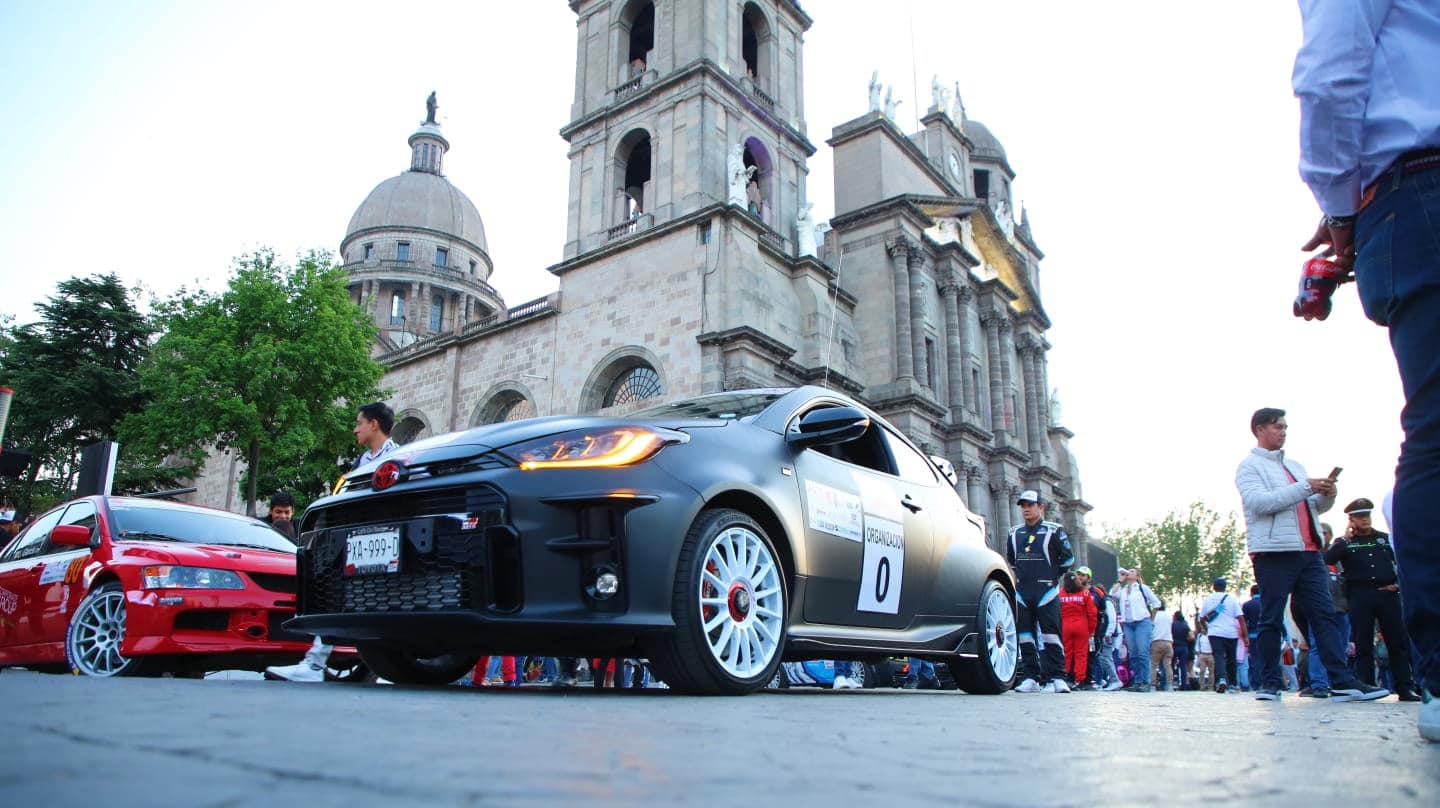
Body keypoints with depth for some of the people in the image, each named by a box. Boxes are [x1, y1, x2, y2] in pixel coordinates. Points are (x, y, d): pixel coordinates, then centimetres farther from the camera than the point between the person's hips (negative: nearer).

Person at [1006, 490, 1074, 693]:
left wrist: (1052, 576, 11)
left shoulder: (1054, 531, 0)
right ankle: (1030, 678, 9)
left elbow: (1068, 559, 6)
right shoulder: (1014, 533, 13)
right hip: (1022, 593, 5)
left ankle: (1056, 678, 0)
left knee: (1051, 636, -5)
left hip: (1047, 592, -4)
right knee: (1025, 637, 4)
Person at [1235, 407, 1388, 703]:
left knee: (1325, 615, -1)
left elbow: (1315, 507, 26)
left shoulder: (1294, 466, 24)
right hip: (1274, 553, -7)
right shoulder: (1250, 466, 2)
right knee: (1271, 620, -2)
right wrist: (1306, 487, -16)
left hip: (1308, 551, 7)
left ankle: (1343, 682, -3)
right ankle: (1269, 683, 4)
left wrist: (1327, 495, 4)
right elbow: (1259, 502, -14)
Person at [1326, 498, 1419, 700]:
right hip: (1359, 596, -2)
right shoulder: (1345, 543, 8)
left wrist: (1399, 583, 4)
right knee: (1363, 644, 0)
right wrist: (1345, 539, -8)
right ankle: (1366, 687, 3)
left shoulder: (1385, 538, 16)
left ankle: (1405, 688, 4)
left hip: (1387, 594, 2)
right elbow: (1328, 559, -9)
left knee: (1399, 642, -1)